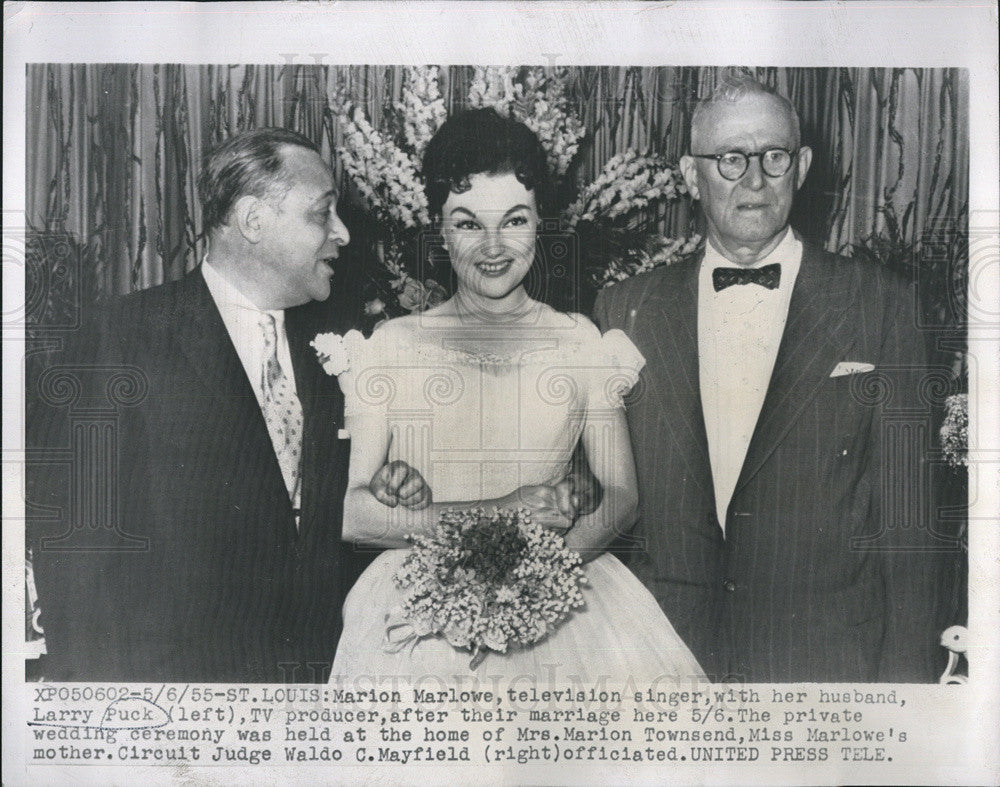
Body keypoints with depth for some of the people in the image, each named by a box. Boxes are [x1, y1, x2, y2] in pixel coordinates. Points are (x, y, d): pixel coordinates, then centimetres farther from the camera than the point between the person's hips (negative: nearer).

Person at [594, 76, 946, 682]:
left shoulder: (880, 305, -2)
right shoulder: (628, 309, 3)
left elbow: (904, 521, -3)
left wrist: (907, 677, -6)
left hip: (829, 655, -1)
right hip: (662, 655, 1)